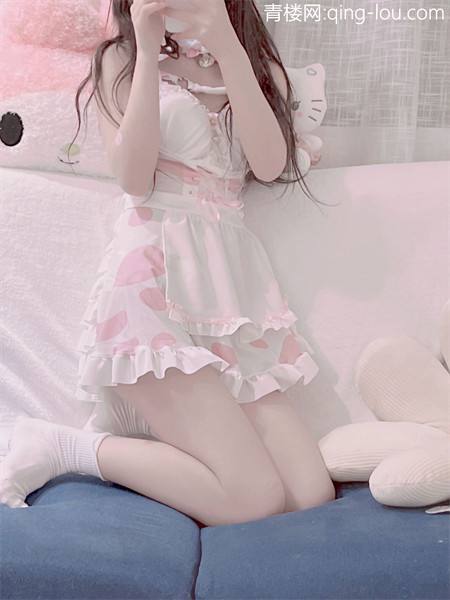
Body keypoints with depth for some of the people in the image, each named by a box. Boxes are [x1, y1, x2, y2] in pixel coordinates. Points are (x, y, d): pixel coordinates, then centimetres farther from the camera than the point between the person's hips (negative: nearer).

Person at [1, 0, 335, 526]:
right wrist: (149, 50, -9)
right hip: (153, 274, -5)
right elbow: (134, 178, -6)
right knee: (253, 498, -16)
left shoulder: (261, 68, 19)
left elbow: (269, 165, -3)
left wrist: (227, 45, -10)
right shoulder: (123, 59, 11)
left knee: (313, 495, -8)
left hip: (231, 281, 5)